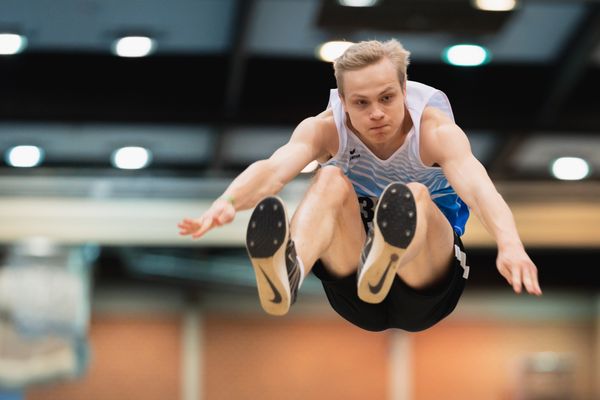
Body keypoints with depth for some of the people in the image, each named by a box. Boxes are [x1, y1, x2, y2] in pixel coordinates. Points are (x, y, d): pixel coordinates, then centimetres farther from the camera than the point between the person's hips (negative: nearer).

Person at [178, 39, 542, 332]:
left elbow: (477, 186, -36)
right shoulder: (325, 129, -11)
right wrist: (228, 202, -55)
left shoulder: (436, 131, -15)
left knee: (415, 196, -33)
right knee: (331, 181, -27)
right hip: (353, 296, 1)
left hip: (426, 292, -1)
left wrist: (509, 245, -57)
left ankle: (384, 262, -69)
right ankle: (287, 272, -59)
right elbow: (274, 168, -32)